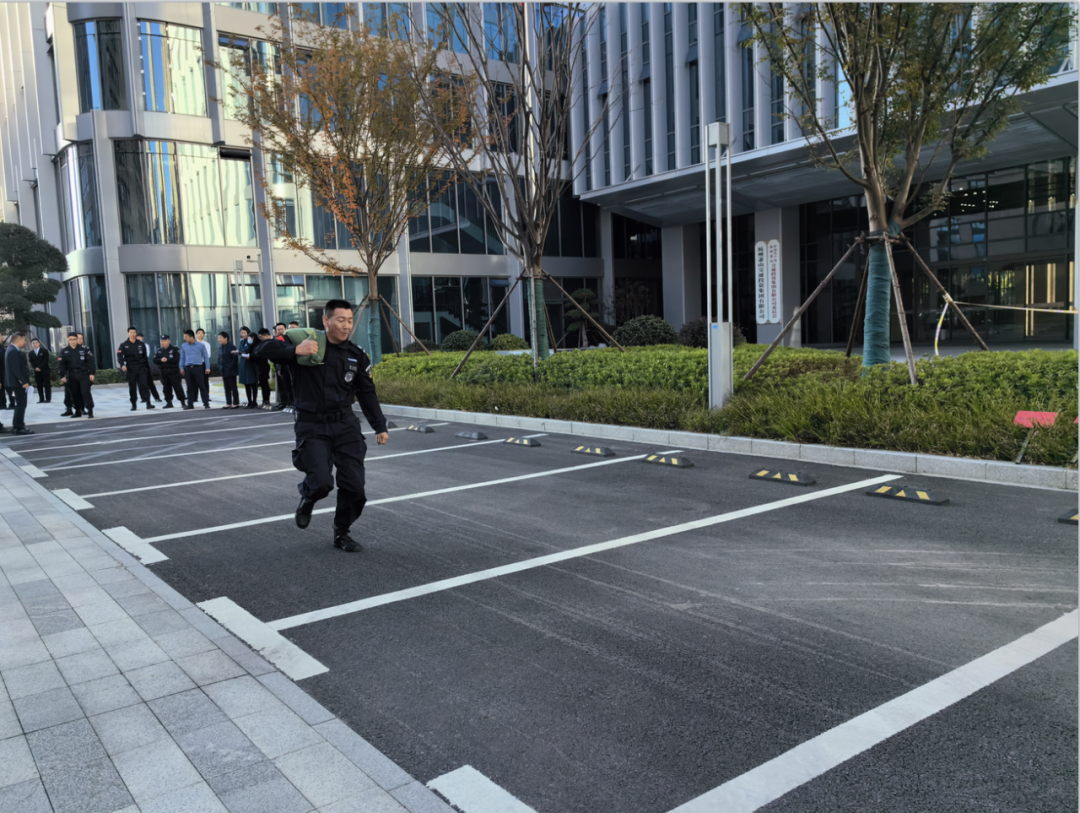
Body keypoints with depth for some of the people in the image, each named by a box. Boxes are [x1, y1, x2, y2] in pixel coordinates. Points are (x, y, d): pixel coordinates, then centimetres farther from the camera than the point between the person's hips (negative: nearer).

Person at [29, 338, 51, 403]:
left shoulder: (44, 350, 2)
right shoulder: (31, 353, 12)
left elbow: (46, 360, -6)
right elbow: (31, 362, 8)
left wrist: (40, 367, -13)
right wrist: (35, 368, -9)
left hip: (45, 371, -3)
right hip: (37, 371, 3)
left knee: (47, 385, -4)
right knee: (39, 386, 1)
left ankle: (48, 399, -3)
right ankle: (41, 399, 3)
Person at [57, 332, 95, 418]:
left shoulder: (83, 349, 1)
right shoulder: (64, 352, 6)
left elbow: (91, 361, 0)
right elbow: (61, 365, 3)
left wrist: (91, 373, -6)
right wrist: (63, 376, -5)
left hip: (84, 374, -3)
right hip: (72, 376, 3)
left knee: (85, 392, -10)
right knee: (75, 394, 8)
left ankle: (90, 410, -10)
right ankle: (78, 411, 18)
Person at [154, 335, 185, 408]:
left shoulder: (174, 349, -2)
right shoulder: (159, 350, 13)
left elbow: (176, 359, -15)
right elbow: (155, 360, 4)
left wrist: (167, 360, -19)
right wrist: (161, 360, -15)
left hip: (173, 371, -5)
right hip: (163, 372, 5)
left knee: (177, 386, -5)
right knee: (166, 388, 7)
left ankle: (182, 402, -1)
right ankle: (169, 402, 14)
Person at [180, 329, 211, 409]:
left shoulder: (201, 345, 1)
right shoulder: (184, 346, 10)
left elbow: (206, 357, 4)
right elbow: (182, 358, 17)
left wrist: (207, 367, 0)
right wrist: (181, 368, 10)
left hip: (198, 367, -3)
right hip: (188, 368, 3)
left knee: (202, 386, -3)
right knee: (190, 387, 7)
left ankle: (206, 403, 0)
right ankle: (190, 404, 14)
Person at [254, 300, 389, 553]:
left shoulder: (356, 355, 6)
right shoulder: (305, 344, -7)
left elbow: (367, 393, 15)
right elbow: (262, 350, -14)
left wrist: (380, 427, 13)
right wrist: (295, 350, -30)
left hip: (346, 424, 4)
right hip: (312, 427, -4)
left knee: (354, 485, -2)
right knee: (322, 482, -19)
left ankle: (341, 533, 22)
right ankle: (307, 497, 20)